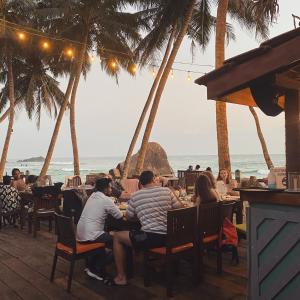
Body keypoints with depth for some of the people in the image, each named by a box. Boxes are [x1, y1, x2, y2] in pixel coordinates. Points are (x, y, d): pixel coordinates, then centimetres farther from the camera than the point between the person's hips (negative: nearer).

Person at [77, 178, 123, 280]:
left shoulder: (92, 196, 12)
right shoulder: (106, 200, -12)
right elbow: (120, 216, -6)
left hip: (80, 234, 9)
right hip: (90, 236, -9)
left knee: (106, 236, 29)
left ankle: (91, 266, 28)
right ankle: (97, 271, 9)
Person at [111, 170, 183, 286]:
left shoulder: (135, 196, 0)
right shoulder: (166, 191, 4)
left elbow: (128, 217, 12)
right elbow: (180, 207, 13)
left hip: (150, 238, -5)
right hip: (169, 237, 5)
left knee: (117, 237, 15)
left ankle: (121, 277, 16)